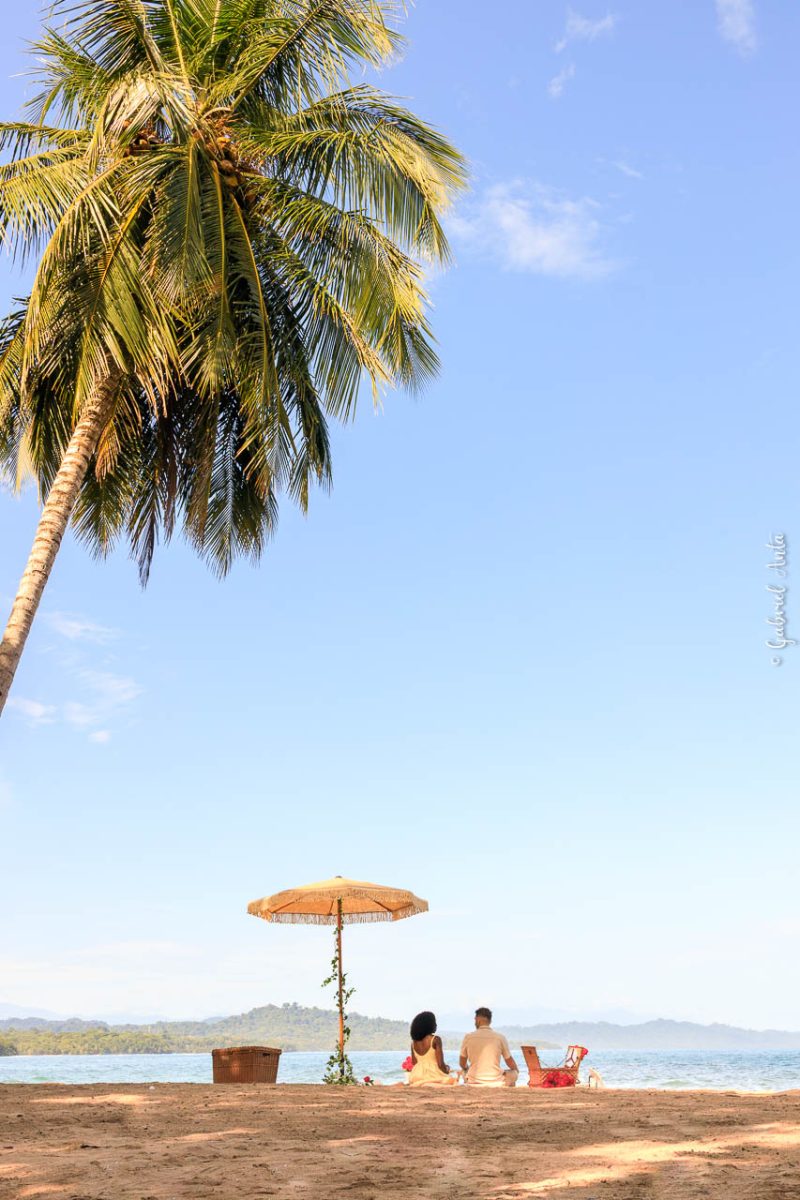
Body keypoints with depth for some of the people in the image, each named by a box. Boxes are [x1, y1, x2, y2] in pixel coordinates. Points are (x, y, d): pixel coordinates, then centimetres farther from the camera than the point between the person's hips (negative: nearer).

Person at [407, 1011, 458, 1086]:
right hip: (433, 1075, -6)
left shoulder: (414, 1042, 8)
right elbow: (440, 1064, -11)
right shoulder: (435, 1039, -9)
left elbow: (414, 1063, 14)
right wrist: (447, 1071, 9)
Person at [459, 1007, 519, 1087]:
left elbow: (462, 1064, 8)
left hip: (474, 1083, 2)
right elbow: (510, 1062, 5)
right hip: (496, 1083, -2)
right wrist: (517, 1071, 28)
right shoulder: (500, 1037, -7)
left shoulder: (468, 1037, -5)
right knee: (513, 1072, 30)